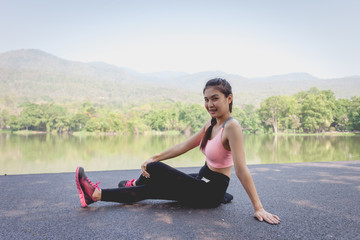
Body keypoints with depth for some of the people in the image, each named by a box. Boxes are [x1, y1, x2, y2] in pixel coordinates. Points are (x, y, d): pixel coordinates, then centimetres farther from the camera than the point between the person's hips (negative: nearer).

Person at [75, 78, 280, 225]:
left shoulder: (232, 127, -23)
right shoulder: (211, 124, 4)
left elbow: (242, 170, -26)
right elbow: (184, 146, 7)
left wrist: (259, 208, -25)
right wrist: (155, 158, 4)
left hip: (211, 192, -8)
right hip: (203, 182, 8)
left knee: (155, 169, -11)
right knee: (147, 190, 8)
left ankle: (134, 183, 15)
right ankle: (95, 195, 22)